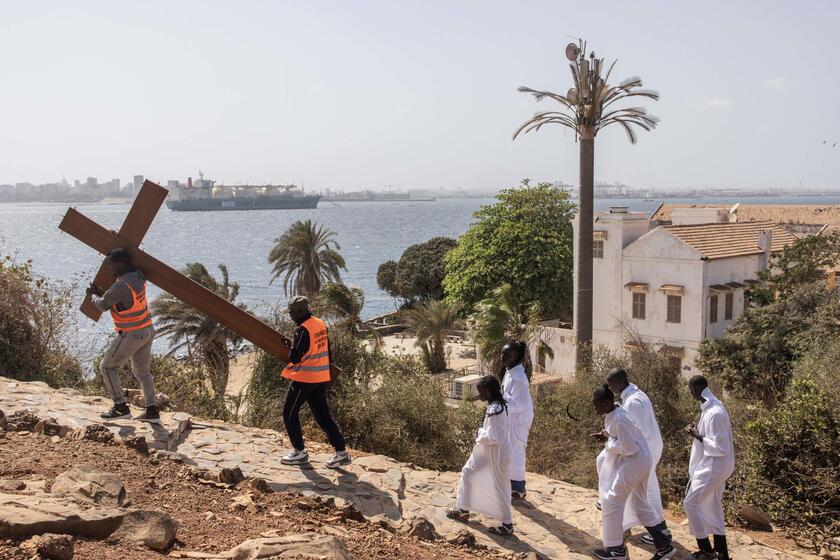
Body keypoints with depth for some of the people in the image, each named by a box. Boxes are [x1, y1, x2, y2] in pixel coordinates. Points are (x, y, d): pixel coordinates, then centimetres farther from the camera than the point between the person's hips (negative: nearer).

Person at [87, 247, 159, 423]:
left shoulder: (122, 285, -26)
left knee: (107, 367, 9)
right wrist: (100, 293, 9)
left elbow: (103, 305, -12)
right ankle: (152, 412, 18)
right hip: (147, 330, 9)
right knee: (142, 371, 18)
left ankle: (121, 408, 9)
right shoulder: (137, 275, 2)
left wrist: (92, 295, 9)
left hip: (131, 334, -9)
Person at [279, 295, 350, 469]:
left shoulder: (303, 329, -18)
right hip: (321, 378, 8)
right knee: (323, 416, 11)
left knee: (290, 413, 8)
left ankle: (300, 452, 13)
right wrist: (327, 378, 22)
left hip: (305, 378, -8)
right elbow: (328, 353, 15)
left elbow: (295, 357, -22)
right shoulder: (321, 325, 8)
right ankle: (341, 452, 6)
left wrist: (291, 350, 0)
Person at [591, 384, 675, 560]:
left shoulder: (618, 420, -26)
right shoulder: (611, 414, 4)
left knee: (612, 501, -2)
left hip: (634, 462, -10)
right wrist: (606, 435, 3)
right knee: (639, 503, 17)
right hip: (639, 461, 10)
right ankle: (664, 545, 22)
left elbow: (629, 448, -25)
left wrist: (608, 440, -16)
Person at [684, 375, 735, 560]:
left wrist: (698, 437, -18)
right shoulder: (710, 408, 7)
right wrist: (698, 430, 6)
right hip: (713, 467, 10)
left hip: (713, 468, -10)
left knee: (691, 503, -2)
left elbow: (721, 448, -24)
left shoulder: (714, 413, -25)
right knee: (712, 507, 15)